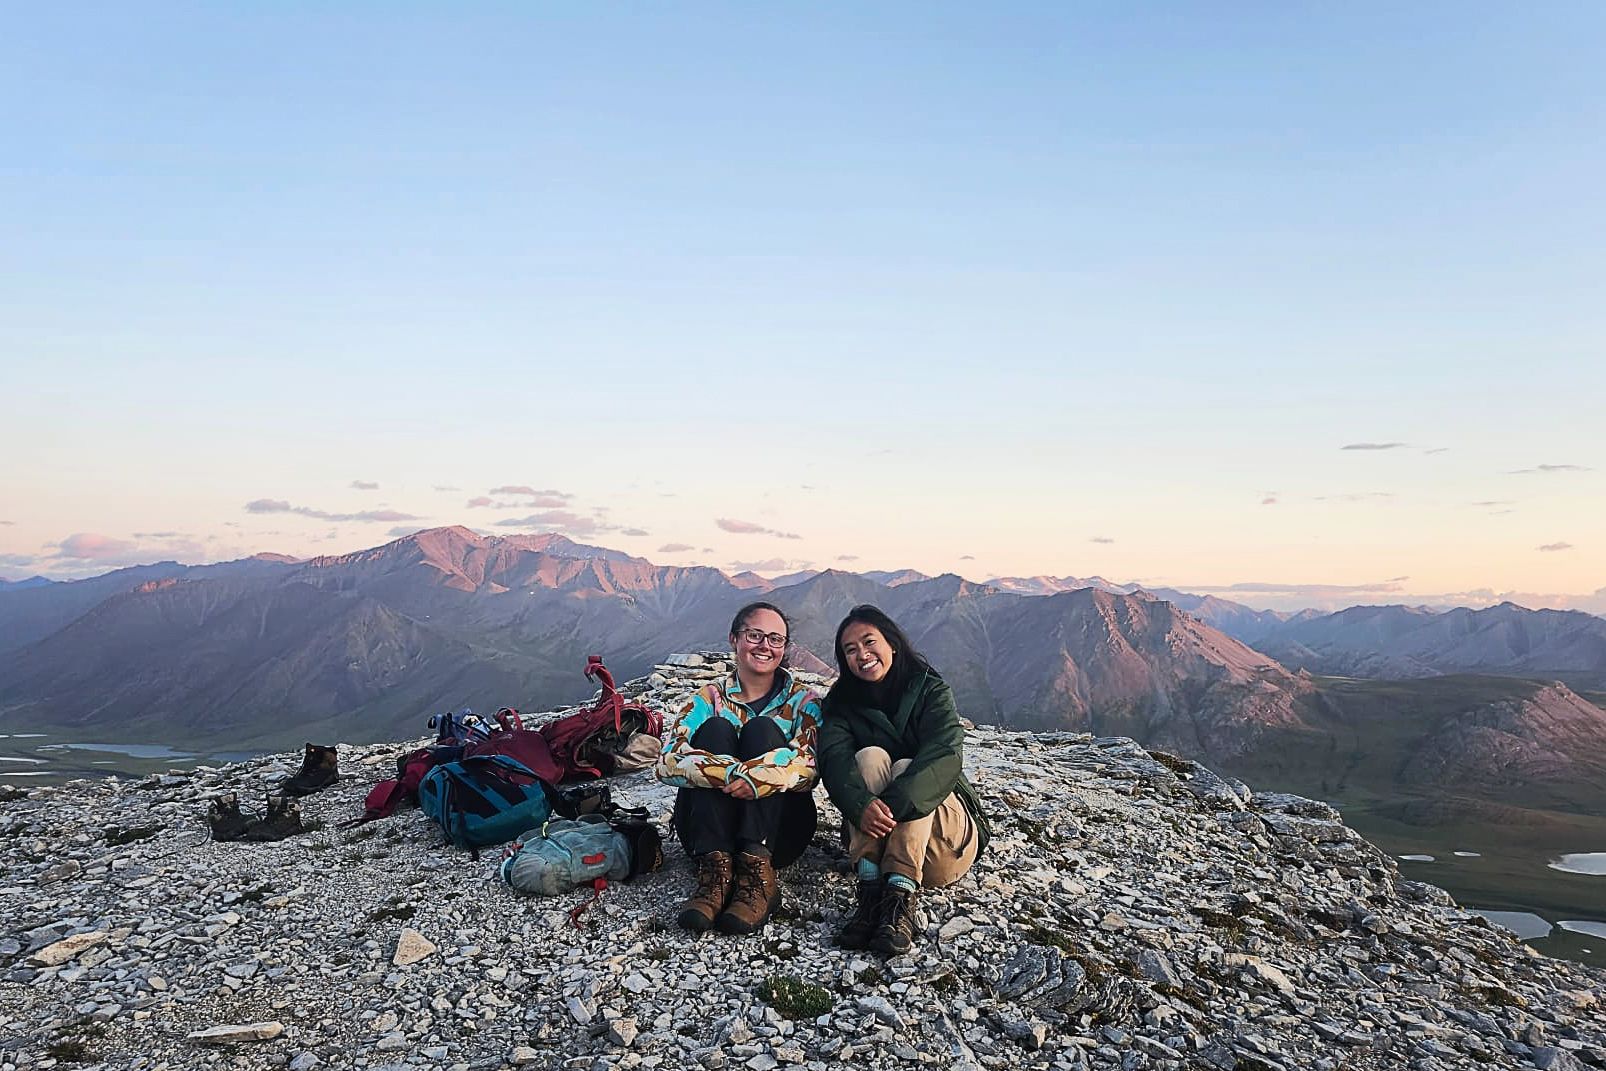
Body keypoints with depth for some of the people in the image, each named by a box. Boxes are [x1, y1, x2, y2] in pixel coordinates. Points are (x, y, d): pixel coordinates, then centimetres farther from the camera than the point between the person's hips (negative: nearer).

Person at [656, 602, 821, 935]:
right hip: (708, 831, 1)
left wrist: (757, 777, -32)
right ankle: (715, 868, -35)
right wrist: (733, 774, -29)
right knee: (715, 728, -19)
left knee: (762, 729, -19)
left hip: (781, 831, 0)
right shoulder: (710, 699, 9)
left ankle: (758, 870, -35)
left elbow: (809, 764, -12)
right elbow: (669, 762, -11)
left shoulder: (802, 701, 9)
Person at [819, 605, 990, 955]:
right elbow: (834, 758, -17)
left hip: (945, 835, -2)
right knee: (870, 757, -24)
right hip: (875, 835, 2)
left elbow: (945, 757, -23)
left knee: (905, 769, -28)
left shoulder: (932, 692, -5)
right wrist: (862, 805, -39)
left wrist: (892, 805, -40)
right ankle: (870, 890, -36)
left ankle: (900, 896, -42)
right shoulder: (841, 702, 3)